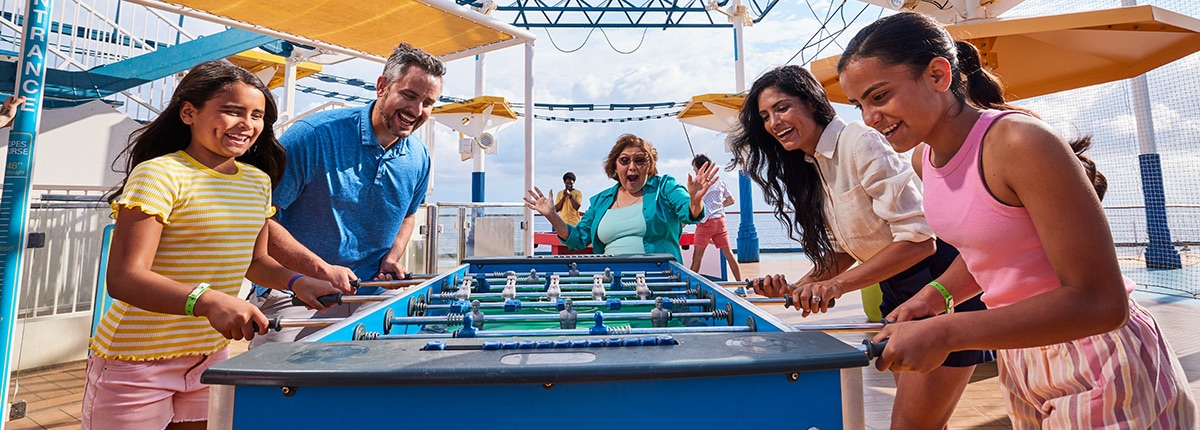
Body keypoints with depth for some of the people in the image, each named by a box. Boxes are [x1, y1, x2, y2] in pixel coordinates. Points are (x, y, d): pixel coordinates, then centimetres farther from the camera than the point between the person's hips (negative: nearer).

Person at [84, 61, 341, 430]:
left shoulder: (258, 181, 5)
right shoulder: (159, 175, -16)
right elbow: (124, 278, -24)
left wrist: (297, 283, -3)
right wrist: (206, 301, -39)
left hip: (211, 354, 6)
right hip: (137, 361, -6)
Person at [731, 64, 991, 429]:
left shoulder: (860, 143, -19)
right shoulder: (813, 167, 7)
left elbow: (918, 239, -23)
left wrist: (836, 284, -28)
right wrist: (799, 287, -5)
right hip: (897, 294, 8)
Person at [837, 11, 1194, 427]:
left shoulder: (1019, 142, -26)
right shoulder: (924, 156, -4)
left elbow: (1099, 302, -25)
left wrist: (944, 333, -32)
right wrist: (936, 294, -8)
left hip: (1098, 373, -6)